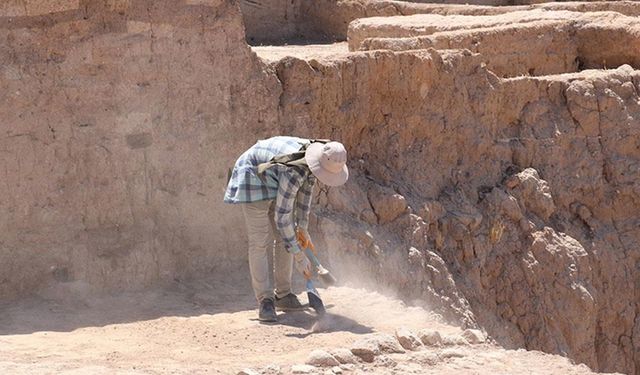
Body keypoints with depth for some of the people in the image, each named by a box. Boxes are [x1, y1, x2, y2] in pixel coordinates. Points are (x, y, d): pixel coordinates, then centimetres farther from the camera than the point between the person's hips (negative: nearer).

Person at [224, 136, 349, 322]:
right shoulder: (293, 172, -39)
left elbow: (306, 189, 3)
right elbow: (282, 216, -35)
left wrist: (302, 227, 5)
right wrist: (299, 256, -31)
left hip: (273, 181, 9)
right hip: (252, 179, -9)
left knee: (285, 237, 6)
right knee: (260, 241, -12)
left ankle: (283, 295, 14)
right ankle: (265, 301, -9)